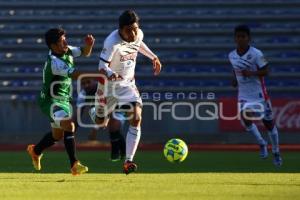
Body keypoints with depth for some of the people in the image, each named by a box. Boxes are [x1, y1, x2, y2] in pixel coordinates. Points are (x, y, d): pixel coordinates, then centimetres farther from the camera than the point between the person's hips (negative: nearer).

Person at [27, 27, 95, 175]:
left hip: (64, 99, 9)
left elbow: (85, 53, 9)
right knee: (69, 125, -26)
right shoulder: (54, 62, -28)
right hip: (52, 100, -9)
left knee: (58, 135, 18)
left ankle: (35, 150, 45)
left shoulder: (67, 51, -2)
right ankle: (74, 165, -27)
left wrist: (89, 45, -15)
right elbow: (75, 74, -37)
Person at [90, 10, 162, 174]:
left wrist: (153, 57, 13)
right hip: (109, 84, -4)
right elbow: (102, 66, -33)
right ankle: (97, 114, 56)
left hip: (128, 84, 4)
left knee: (136, 118, -17)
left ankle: (128, 162, -16)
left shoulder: (138, 34, -10)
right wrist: (110, 73, -54)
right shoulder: (112, 42, -29)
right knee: (101, 122, 14)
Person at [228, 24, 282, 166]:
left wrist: (251, 73, -28)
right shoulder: (232, 56, 1)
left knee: (268, 122, 4)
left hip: (259, 93, -4)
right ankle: (262, 144, 11)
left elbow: (265, 71, -13)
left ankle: (276, 152, 22)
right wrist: (236, 79, 3)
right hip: (244, 94, 4)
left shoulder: (256, 54, -15)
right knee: (245, 120, -15)